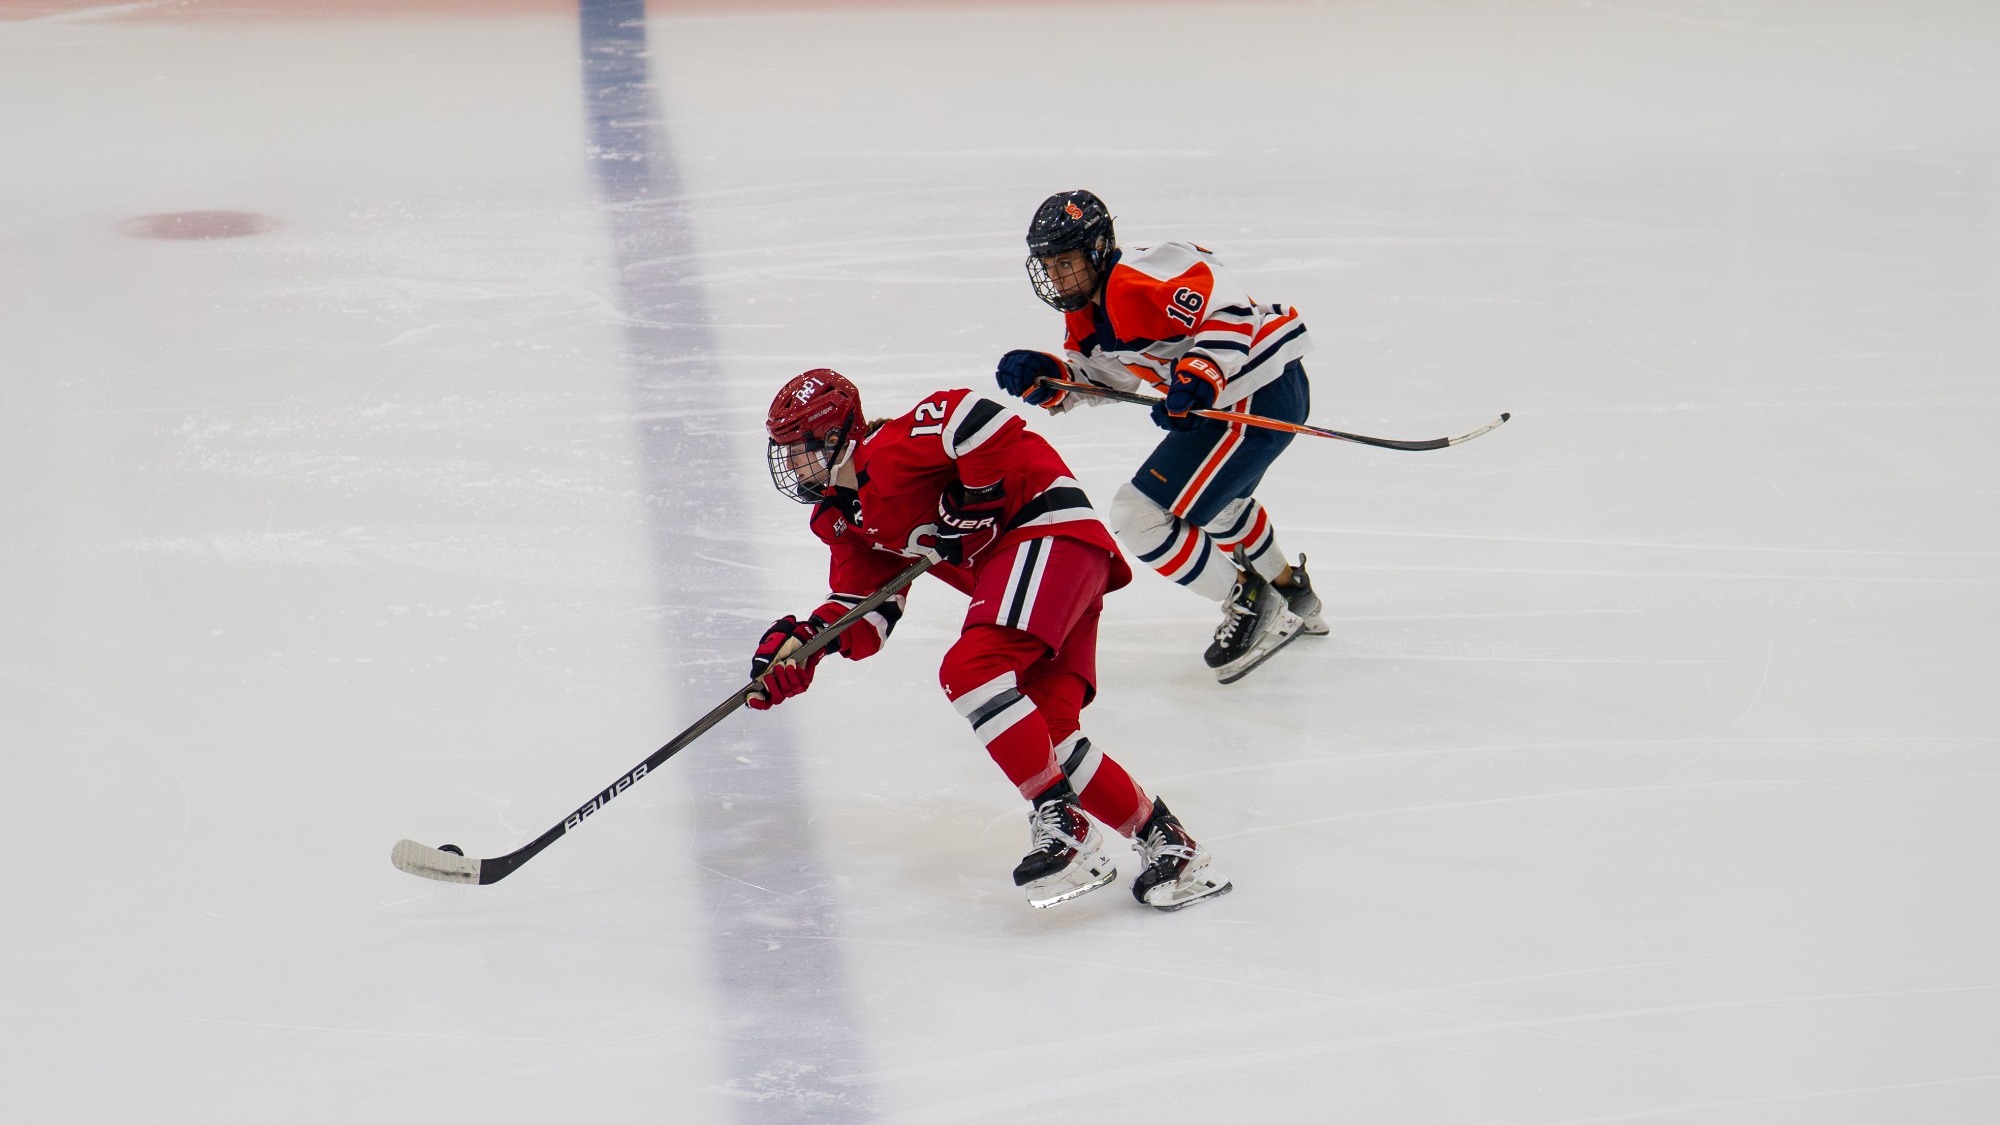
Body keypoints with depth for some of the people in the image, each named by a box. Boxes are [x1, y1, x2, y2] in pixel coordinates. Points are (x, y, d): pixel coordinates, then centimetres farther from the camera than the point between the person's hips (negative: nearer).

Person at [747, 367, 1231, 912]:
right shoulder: (843, 518, 18)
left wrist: (978, 492, -18)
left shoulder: (887, 451, -12)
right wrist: (805, 642, -1)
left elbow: (974, 416, -27)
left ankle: (1064, 824, -25)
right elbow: (864, 609, 15)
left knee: (970, 669, -25)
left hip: (1048, 529, -10)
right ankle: (1164, 841, 1)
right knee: (1047, 730, -3)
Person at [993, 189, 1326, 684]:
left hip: (1259, 393, -12)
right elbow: (1097, 374, 16)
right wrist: (1044, 375, -2)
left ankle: (1251, 607, 1)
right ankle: (1292, 593, 57)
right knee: (1214, 502, 38)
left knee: (1141, 515, -13)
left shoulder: (1138, 283, -24)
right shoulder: (1089, 307, 9)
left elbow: (1230, 312, -28)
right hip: (1228, 395, 12)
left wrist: (1200, 378, -38)